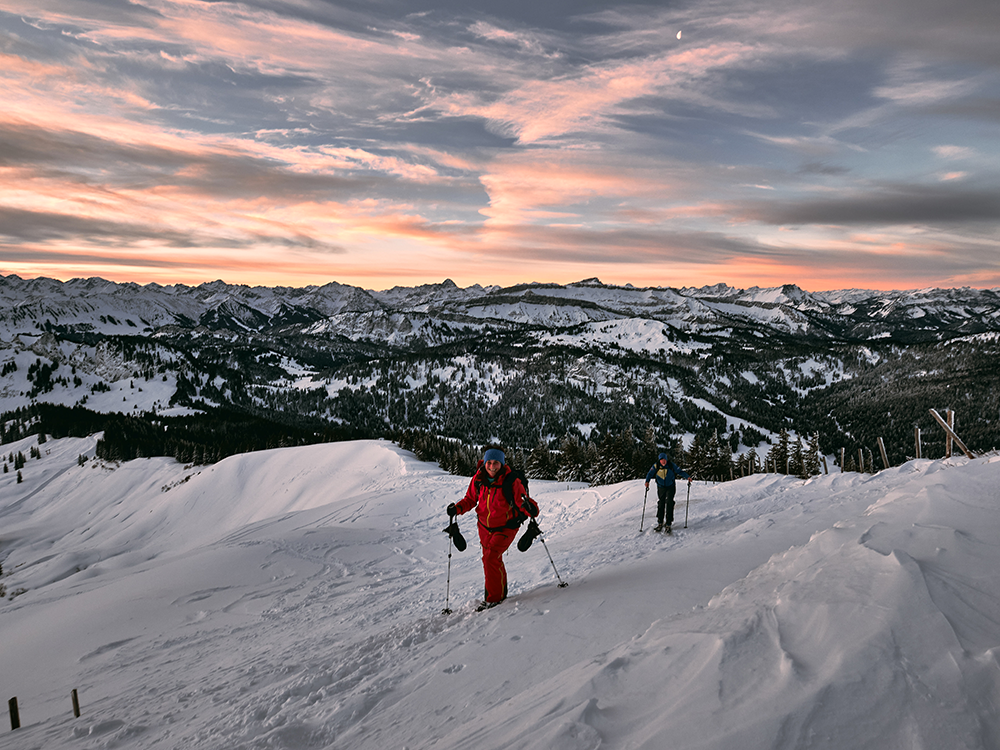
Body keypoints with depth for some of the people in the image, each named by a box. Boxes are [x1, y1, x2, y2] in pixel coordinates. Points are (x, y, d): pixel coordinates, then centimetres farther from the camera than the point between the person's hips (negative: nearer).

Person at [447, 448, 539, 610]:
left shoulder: (511, 480, -23)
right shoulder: (478, 479, -10)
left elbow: (523, 501, -22)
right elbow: (470, 499, 5)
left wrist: (530, 508, -45)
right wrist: (457, 508, -11)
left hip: (506, 527, -5)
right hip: (485, 527, 5)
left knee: (491, 558, -17)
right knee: (493, 560, 17)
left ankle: (495, 597, 0)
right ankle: (501, 592, 39)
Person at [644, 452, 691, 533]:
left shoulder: (671, 465, -13)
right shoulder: (656, 466, -11)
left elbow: (680, 471, -6)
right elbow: (650, 473, -11)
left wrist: (687, 476, -19)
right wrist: (647, 481, -28)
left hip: (670, 487, -1)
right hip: (661, 487, 2)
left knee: (669, 504, -11)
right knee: (661, 504, 5)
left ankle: (668, 524, -8)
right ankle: (660, 523, 18)